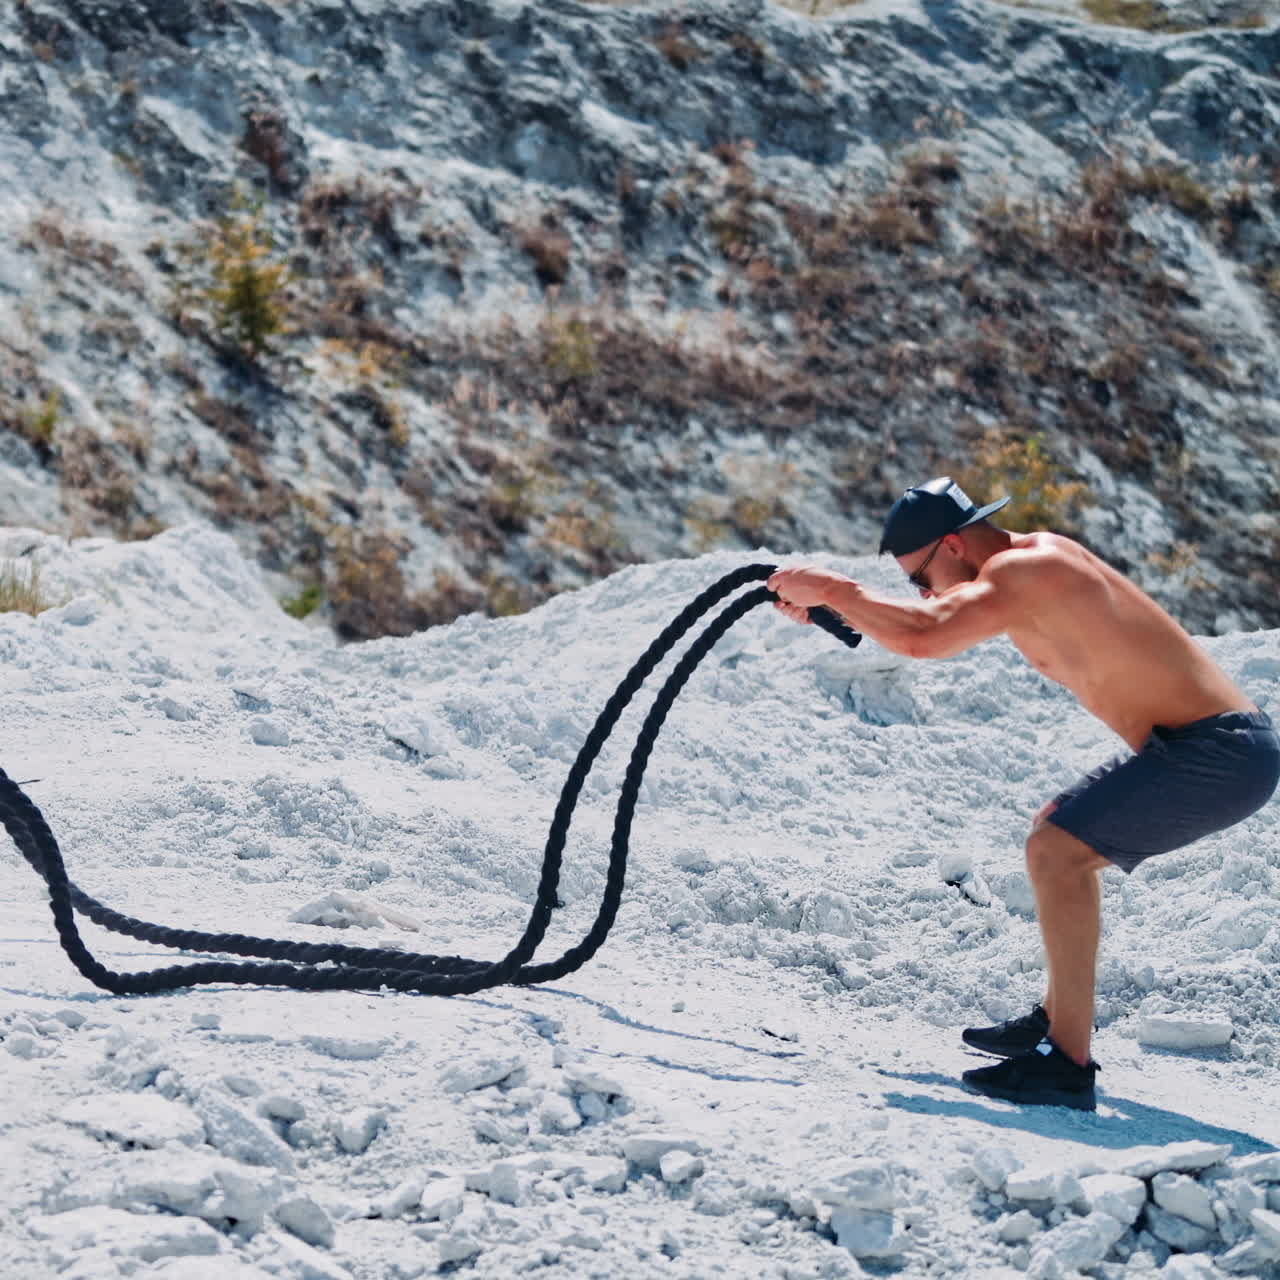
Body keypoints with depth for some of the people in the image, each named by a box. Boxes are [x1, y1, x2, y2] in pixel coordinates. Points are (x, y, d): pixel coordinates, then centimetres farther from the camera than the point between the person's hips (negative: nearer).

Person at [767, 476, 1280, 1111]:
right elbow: (939, 622, 24)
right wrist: (826, 602, 12)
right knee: (1057, 839, 22)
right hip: (1221, 746, 11)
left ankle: (1067, 1067, -17)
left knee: (1056, 850, -17)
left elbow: (921, 637, -31)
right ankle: (1055, 1023, 29)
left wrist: (831, 588, -17)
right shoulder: (1028, 561, 12)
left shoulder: (1021, 572, -19)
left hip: (1218, 752, -11)